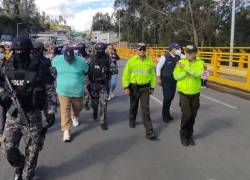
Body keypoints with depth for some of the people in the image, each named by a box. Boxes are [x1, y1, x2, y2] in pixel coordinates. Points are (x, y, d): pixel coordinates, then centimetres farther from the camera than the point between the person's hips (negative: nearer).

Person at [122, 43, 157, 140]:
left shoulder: (149, 61, -1)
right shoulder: (131, 61, -5)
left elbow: (152, 75, 6)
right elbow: (126, 74, -4)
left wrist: (152, 87, 6)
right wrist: (126, 87, -9)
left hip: (145, 87, 0)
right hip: (134, 87, 0)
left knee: (145, 108, -6)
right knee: (133, 106, 19)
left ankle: (149, 131, -5)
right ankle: (132, 120, 46)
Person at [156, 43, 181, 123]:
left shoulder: (178, 57, 2)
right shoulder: (164, 57, -12)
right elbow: (158, 67, -7)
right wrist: (158, 78, -8)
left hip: (174, 81, 5)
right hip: (166, 81, -5)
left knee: (171, 97, 11)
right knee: (167, 97, -6)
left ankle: (167, 112, 29)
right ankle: (165, 114, 12)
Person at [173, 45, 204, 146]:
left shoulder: (200, 63, -6)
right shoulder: (181, 62, -4)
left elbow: (197, 73, -25)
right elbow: (176, 76, -10)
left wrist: (186, 67, -31)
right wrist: (186, 71, -23)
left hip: (195, 94, 1)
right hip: (184, 93, -1)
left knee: (192, 116, 9)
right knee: (186, 115, -10)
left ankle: (190, 135, 29)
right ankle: (183, 135, 12)